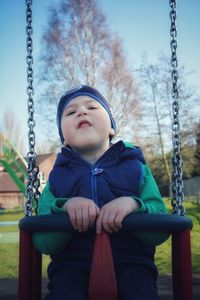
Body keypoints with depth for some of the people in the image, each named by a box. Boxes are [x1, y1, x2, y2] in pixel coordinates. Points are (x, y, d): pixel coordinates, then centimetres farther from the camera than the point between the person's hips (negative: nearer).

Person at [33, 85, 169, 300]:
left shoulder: (136, 168, 12)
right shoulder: (58, 176, 13)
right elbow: (43, 244, 1)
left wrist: (134, 205, -19)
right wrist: (64, 208, -18)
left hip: (130, 260, 0)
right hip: (72, 263, 0)